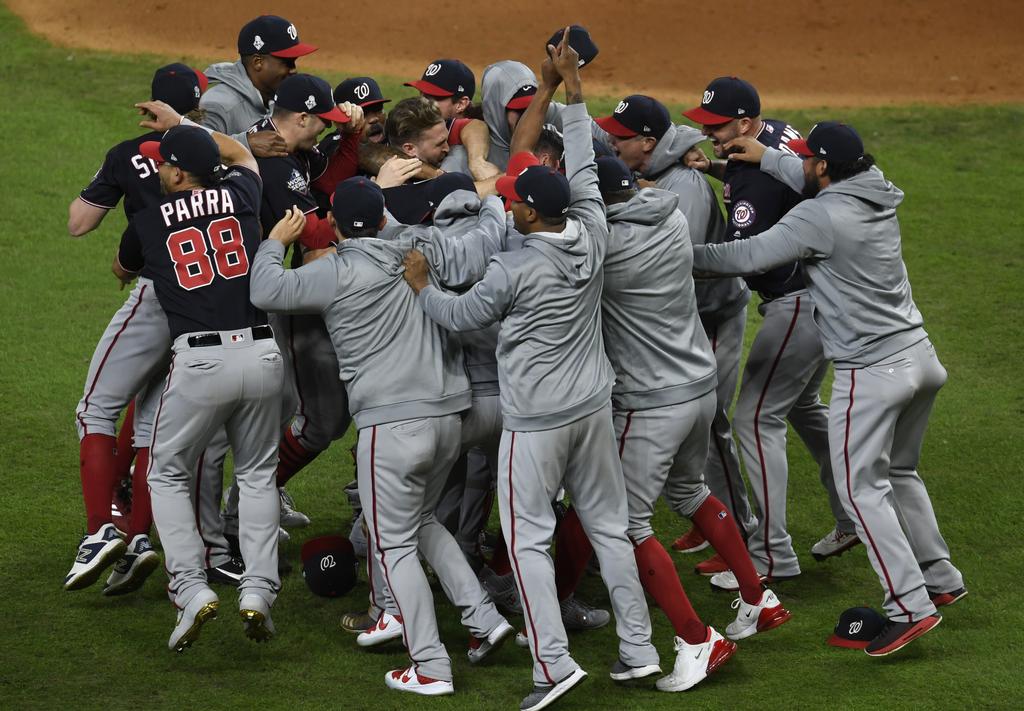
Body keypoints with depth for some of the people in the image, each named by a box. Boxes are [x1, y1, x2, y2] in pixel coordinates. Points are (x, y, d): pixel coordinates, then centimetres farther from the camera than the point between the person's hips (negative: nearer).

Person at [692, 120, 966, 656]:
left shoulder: (818, 217, -18)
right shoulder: (877, 194, 5)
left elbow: (748, 257, -16)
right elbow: (828, 184, 24)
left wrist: (685, 255, -4)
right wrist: (767, 158, 22)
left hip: (872, 371, -8)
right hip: (920, 355, 8)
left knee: (861, 488, -2)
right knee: (898, 473, 25)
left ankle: (910, 606, -9)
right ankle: (941, 579, 30)